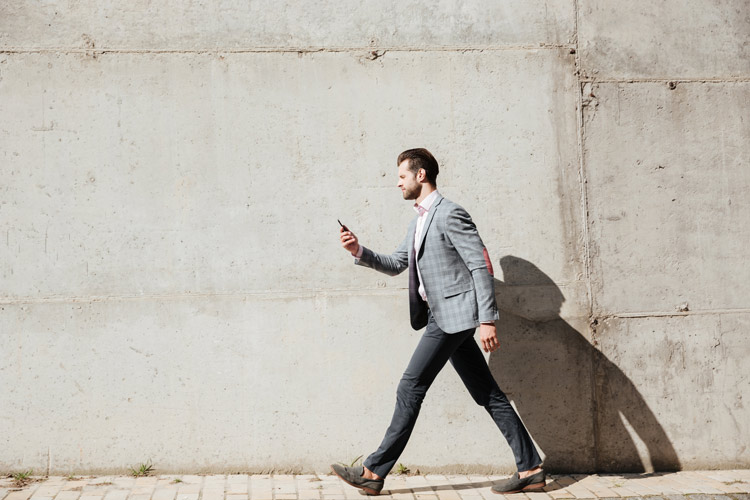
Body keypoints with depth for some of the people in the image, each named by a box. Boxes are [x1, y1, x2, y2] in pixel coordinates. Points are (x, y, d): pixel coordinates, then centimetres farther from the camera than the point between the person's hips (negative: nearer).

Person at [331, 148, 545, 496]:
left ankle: (374, 473, 0)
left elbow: (481, 266, -16)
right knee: (488, 395, 8)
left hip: (452, 314, -10)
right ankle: (530, 469, 11)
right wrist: (360, 252, 6)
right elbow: (396, 264, 23)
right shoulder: (419, 221, 19)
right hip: (444, 318, 10)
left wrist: (487, 320, -21)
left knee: (410, 389, -7)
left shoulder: (450, 214, -11)